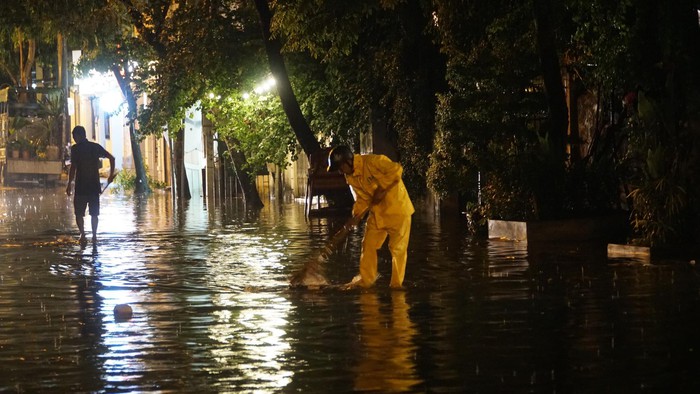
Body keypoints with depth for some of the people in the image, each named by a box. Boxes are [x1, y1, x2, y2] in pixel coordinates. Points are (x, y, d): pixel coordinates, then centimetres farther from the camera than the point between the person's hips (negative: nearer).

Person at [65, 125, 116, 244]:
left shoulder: (75, 148, -7)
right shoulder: (96, 147, 7)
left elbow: (73, 167, -13)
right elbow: (111, 158, 7)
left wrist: (69, 184, -9)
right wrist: (111, 175, 12)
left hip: (81, 186, -4)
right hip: (94, 185, 4)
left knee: (79, 213, 5)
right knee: (94, 213, 12)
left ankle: (82, 234, -7)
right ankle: (94, 235, 10)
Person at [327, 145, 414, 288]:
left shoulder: (373, 162, -23)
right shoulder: (350, 177, 3)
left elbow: (396, 170, -31)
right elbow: (362, 198, 8)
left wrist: (381, 189, -27)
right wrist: (354, 216, -6)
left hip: (397, 208, -8)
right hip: (377, 212, 8)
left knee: (398, 248, -2)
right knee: (368, 245, 9)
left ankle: (397, 283, 7)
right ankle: (366, 279, 20)